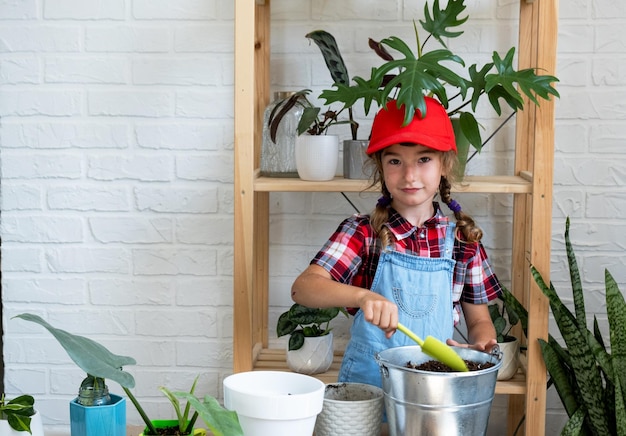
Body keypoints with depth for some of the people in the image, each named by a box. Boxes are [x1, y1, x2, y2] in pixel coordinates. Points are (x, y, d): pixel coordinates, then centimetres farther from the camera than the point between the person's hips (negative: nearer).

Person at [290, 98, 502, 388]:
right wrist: (362, 296, -31)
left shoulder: (462, 240, 6)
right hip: (366, 386, -2)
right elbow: (302, 287, -14)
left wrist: (480, 346, -9)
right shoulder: (362, 232, -1)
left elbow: (479, 321, 14)